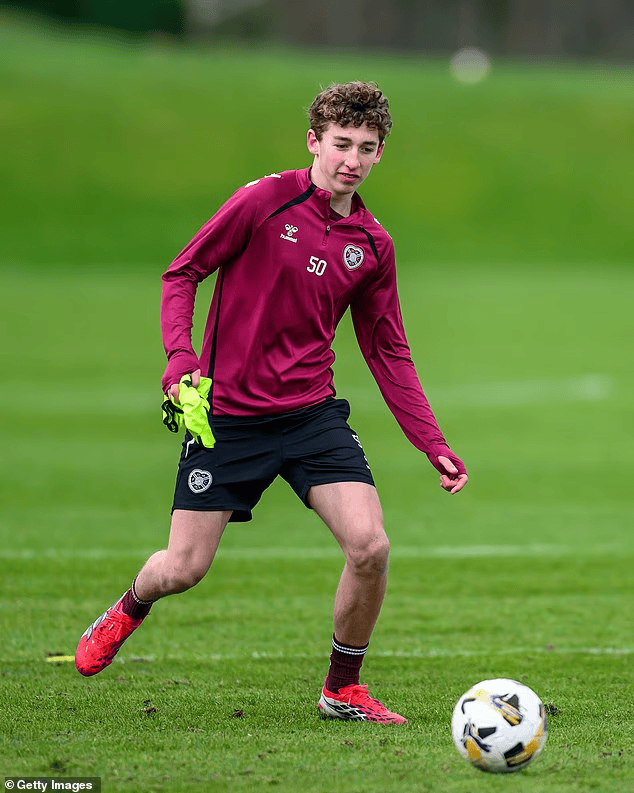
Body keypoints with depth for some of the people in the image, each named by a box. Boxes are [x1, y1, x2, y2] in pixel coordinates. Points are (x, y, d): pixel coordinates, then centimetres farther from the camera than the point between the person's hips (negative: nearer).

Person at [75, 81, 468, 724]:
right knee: (183, 569, -2)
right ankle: (129, 610, 37)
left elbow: (388, 354, 12)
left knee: (370, 547, -16)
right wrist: (180, 357, -17)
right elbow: (182, 273, -2)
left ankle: (343, 689, 7)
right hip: (226, 415, -3)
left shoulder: (371, 245, 5)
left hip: (312, 413, 3)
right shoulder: (265, 201, -8)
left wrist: (434, 446, 6)